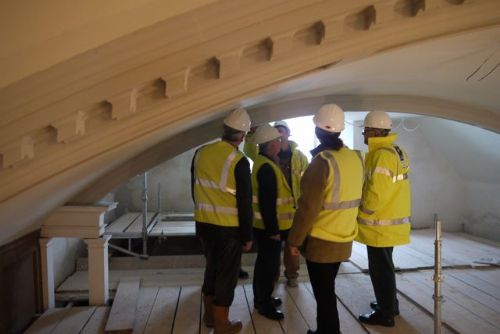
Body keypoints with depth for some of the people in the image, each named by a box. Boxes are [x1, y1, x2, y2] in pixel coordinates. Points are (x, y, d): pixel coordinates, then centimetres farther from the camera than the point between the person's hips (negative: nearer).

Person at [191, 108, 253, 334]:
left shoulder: (200, 153, 1)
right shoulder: (239, 161, -17)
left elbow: (195, 190, 11)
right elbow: (245, 203, -15)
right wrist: (247, 235, -6)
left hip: (204, 223, 6)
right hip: (229, 227, -6)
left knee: (212, 267, 21)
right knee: (227, 274, 8)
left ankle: (209, 315, 35)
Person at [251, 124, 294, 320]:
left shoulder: (263, 162, 10)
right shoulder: (267, 167, -23)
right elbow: (267, 203, -26)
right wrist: (273, 230, -22)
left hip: (265, 225, 10)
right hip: (269, 227, -10)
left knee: (264, 263, 19)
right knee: (270, 265, 2)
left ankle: (262, 298, 33)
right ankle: (264, 304, 15)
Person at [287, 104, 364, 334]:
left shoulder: (322, 162, -22)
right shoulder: (355, 158, 1)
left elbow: (308, 208, -22)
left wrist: (294, 239, -12)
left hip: (320, 242, -8)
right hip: (343, 239, 8)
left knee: (324, 295, 7)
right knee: (327, 291, 23)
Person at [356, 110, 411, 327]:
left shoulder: (382, 155, -22)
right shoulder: (396, 151, 9)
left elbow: (376, 195, -24)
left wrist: (360, 214, -9)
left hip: (381, 224, -10)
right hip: (391, 220, 10)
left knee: (380, 269, 4)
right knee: (384, 267, 22)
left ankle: (385, 314, 17)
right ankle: (389, 304, 37)